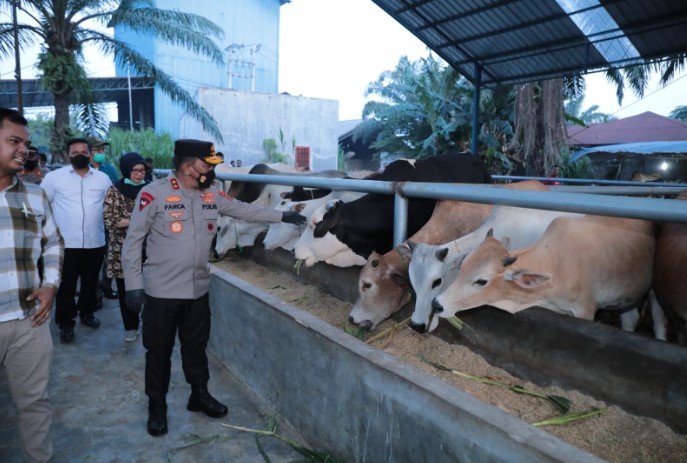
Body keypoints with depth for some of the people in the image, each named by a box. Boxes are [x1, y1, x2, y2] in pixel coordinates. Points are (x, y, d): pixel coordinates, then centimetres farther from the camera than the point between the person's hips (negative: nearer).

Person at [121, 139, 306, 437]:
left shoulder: (212, 195, 1)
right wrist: (133, 284, -10)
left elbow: (244, 210, 15)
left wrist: (282, 216, 15)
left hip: (198, 289, 4)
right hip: (161, 291, -4)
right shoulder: (153, 194, -14)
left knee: (196, 346, 19)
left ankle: (199, 395, 39)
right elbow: (133, 241, -9)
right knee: (158, 351, 12)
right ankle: (157, 407, 32)